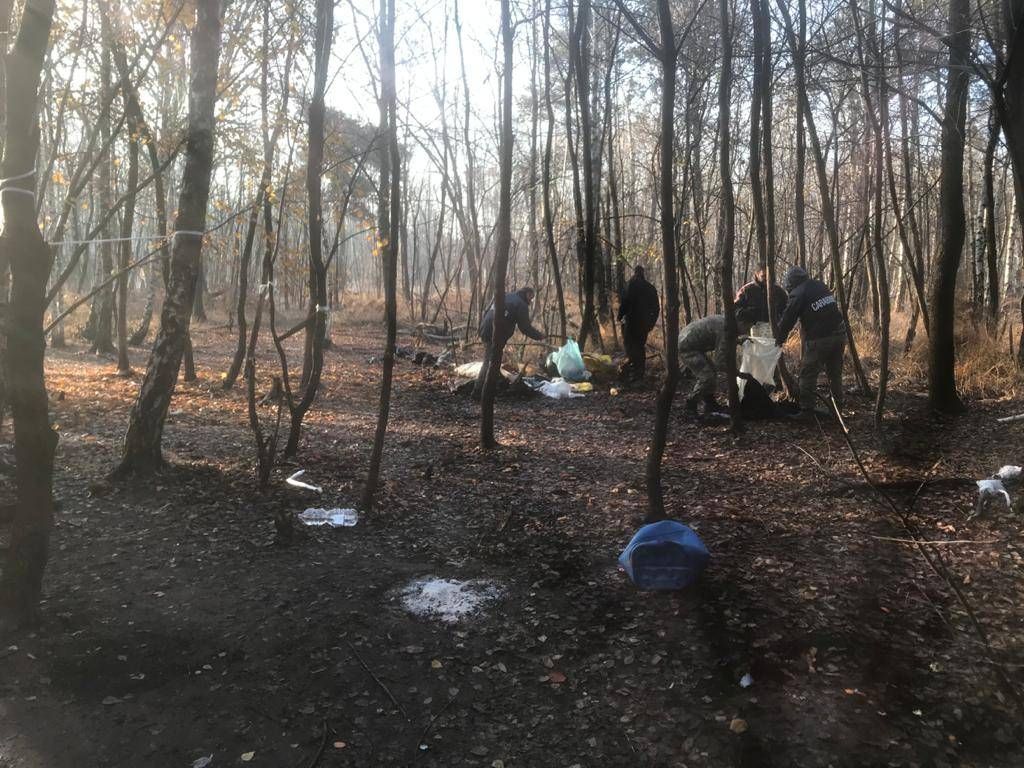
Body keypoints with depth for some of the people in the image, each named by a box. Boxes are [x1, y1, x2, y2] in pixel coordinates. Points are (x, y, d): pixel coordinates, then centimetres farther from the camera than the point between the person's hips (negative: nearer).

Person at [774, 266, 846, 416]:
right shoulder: (821, 285, 16)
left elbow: (787, 319, -2)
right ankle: (838, 406, 26)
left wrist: (779, 339, 12)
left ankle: (806, 410, 1)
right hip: (839, 335, 7)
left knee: (808, 375, 1)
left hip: (819, 340, -7)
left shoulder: (798, 294, -5)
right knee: (835, 374, 18)